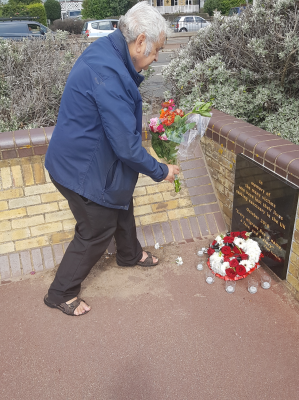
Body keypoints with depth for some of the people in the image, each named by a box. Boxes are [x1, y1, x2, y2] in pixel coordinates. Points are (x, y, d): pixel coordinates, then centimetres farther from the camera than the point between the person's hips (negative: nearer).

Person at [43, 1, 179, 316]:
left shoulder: (106, 52, 1)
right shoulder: (109, 75, -32)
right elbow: (127, 147, -28)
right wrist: (160, 171, -14)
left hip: (87, 158, 10)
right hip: (82, 167, -10)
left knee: (121, 204, 25)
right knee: (97, 230, 6)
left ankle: (130, 255, 53)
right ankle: (60, 294, 26)